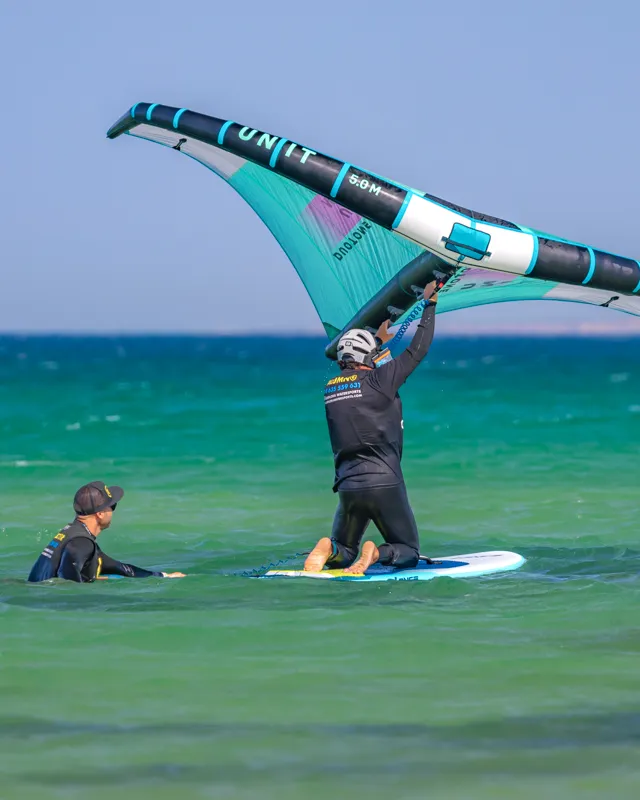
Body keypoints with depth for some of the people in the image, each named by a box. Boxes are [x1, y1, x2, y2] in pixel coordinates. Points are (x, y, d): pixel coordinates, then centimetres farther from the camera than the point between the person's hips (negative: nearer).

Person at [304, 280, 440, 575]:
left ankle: (327, 551, -16)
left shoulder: (330, 389, 9)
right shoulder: (378, 381, -6)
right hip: (385, 483, -4)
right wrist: (430, 303, 13)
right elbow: (418, 350, 1)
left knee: (341, 556, 20)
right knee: (408, 553, 11)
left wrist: (380, 340, 44)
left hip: (348, 486, 4)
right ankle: (377, 553, -23)